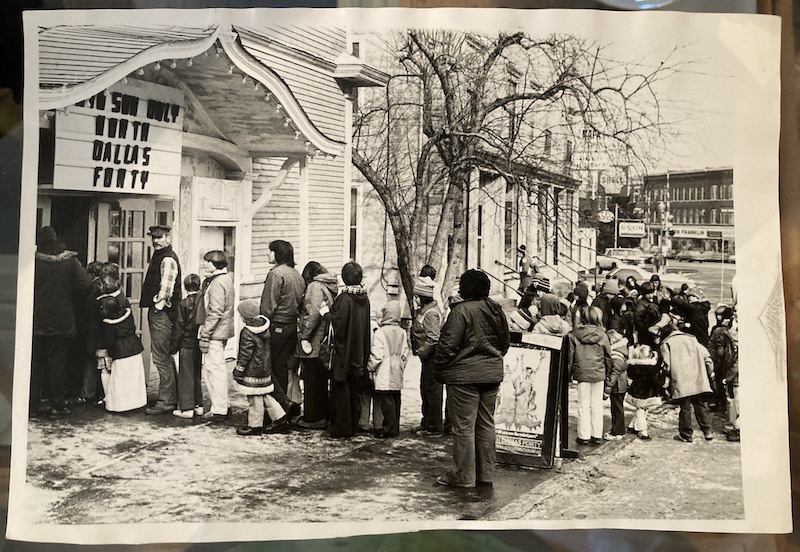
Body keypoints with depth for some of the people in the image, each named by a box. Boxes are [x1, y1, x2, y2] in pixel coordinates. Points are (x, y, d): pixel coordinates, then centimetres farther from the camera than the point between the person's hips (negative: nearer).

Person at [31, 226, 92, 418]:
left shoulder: (34, 261, -5)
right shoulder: (70, 261, -4)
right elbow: (86, 283, -10)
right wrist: (73, 301, 6)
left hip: (36, 321, 0)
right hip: (62, 321, 0)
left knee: (34, 363, 8)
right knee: (57, 362, 6)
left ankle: (32, 406, 11)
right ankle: (57, 405, 8)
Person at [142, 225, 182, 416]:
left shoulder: (167, 259, -14)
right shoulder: (159, 256, 18)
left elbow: (166, 288, -21)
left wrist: (158, 305, -14)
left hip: (163, 313, -11)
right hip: (156, 311, 11)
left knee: (161, 357, -7)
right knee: (165, 357, 16)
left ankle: (166, 401, -1)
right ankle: (172, 398, 25)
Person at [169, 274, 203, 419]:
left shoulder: (184, 303, -12)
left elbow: (179, 327, -10)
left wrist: (173, 346, -2)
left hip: (186, 344, -5)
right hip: (199, 344, 5)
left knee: (186, 376, 1)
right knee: (197, 375, 15)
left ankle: (187, 408, 2)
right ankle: (198, 405, 21)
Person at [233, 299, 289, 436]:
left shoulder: (247, 333, -20)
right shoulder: (265, 327, 4)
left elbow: (245, 355, -18)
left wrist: (238, 370, -8)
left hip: (253, 371, -9)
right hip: (265, 368, 9)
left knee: (254, 399, 2)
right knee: (264, 395, 17)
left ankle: (255, 425, 12)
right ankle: (280, 418, 16)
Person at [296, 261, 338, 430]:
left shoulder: (315, 287, -12)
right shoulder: (328, 288, 13)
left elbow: (314, 312, -23)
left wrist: (304, 335, -17)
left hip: (313, 343, -8)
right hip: (324, 343, 9)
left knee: (312, 381, 0)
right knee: (321, 381, 17)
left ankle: (313, 419, 7)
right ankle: (323, 415, 26)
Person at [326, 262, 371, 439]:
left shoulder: (344, 298, -18)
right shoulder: (364, 298, 3)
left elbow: (339, 324, -20)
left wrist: (329, 311, -5)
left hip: (344, 351, -7)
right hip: (359, 352, 7)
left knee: (340, 388, 2)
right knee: (353, 389, 15)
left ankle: (341, 428, 7)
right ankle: (353, 426, 23)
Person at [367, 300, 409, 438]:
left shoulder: (380, 332, -12)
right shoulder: (402, 332, 7)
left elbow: (376, 355, -13)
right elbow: (405, 354, 11)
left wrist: (370, 368, 0)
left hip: (384, 376, -7)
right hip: (397, 375, 7)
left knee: (386, 400, -4)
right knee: (395, 399, 12)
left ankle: (390, 428, -3)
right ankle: (395, 427, 19)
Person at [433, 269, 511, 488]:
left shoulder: (461, 310, -15)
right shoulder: (496, 310, 8)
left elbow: (449, 344, -15)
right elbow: (506, 341, 16)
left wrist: (440, 367, -3)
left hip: (465, 375, -7)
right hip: (492, 374, 8)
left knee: (464, 426, 0)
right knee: (486, 424, 13)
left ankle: (463, 476, 7)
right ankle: (485, 474, 21)